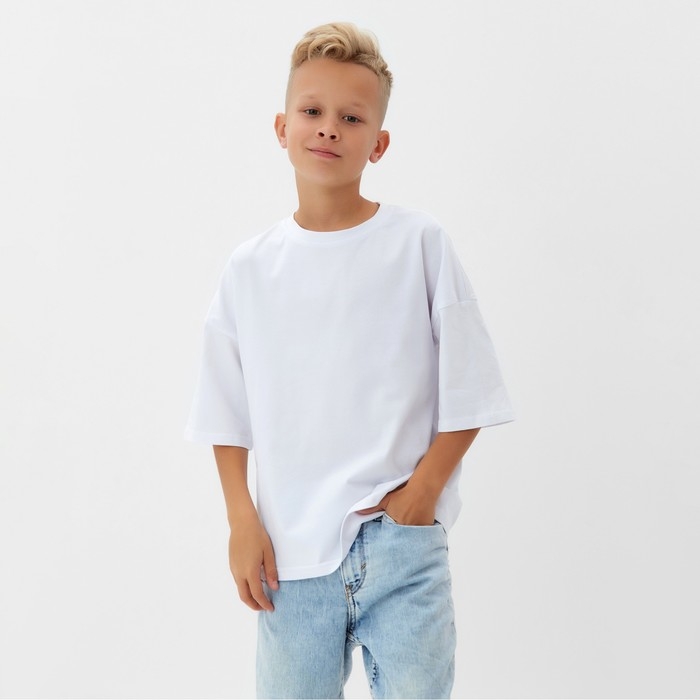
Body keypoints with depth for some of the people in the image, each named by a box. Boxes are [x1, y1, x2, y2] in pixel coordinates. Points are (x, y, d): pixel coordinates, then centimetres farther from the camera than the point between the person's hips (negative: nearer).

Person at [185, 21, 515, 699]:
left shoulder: (420, 243, -2)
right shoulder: (250, 267, 4)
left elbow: (468, 392, 0)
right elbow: (226, 416, 9)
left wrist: (422, 491, -8)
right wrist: (242, 521, 0)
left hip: (401, 544, -2)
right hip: (291, 551, 2)